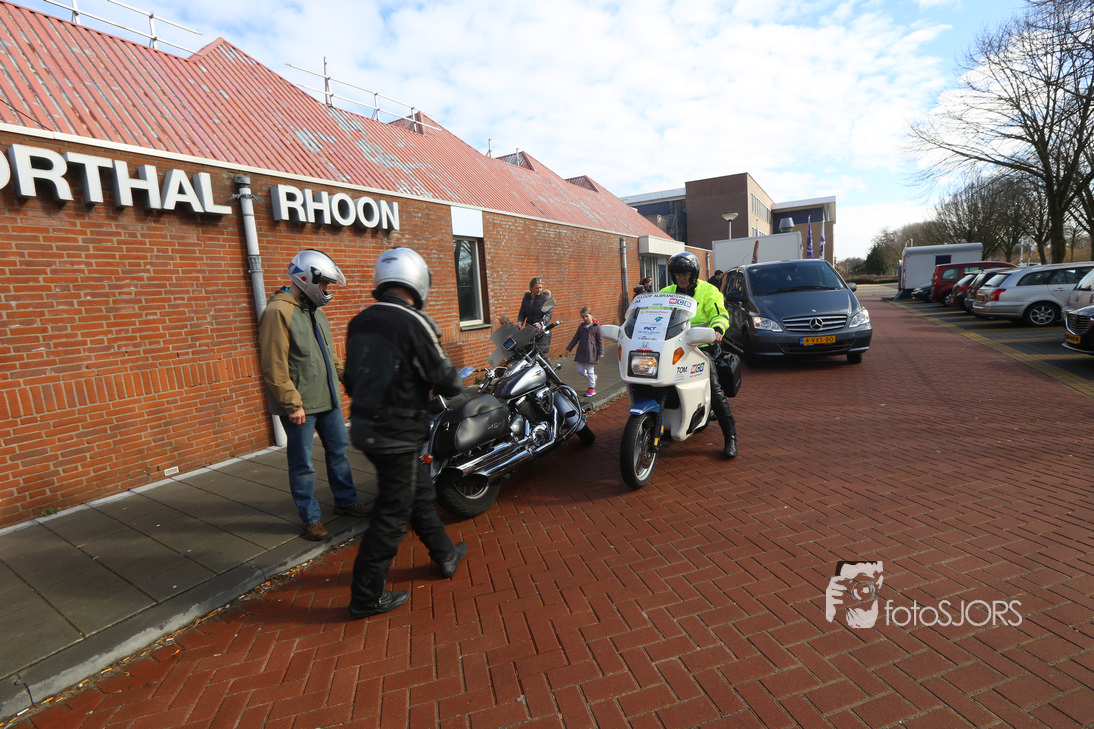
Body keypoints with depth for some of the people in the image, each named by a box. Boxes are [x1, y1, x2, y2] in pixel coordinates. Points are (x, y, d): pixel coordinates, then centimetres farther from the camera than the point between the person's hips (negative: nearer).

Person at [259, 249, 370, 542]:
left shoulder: (316, 312, 13)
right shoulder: (278, 312, -16)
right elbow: (274, 367, -20)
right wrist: (292, 404, -20)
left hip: (327, 399, 9)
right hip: (300, 406, -9)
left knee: (338, 450, 18)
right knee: (303, 464, 5)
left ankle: (346, 500, 35)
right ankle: (311, 519, 18)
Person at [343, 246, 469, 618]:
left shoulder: (359, 322, 5)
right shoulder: (415, 324, -18)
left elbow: (352, 379, 11)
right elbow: (445, 379, -14)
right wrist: (458, 383, 8)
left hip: (365, 427, 8)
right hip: (398, 433, -8)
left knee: (420, 493, 22)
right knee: (392, 513, 5)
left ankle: (445, 555, 39)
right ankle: (366, 596, 18)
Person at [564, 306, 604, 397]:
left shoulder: (596, 327, -3)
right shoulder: (581, 326, 10)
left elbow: (600, 340, -3)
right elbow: (575, 338, 17)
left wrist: (601, 352, -9)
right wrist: (569, 348, 16)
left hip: (591, 352, -5)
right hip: (581, 352, 5)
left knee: (590, 370, -1)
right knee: (580, 370, 5)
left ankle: (592, 388, 14)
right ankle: (593, 378, 30)